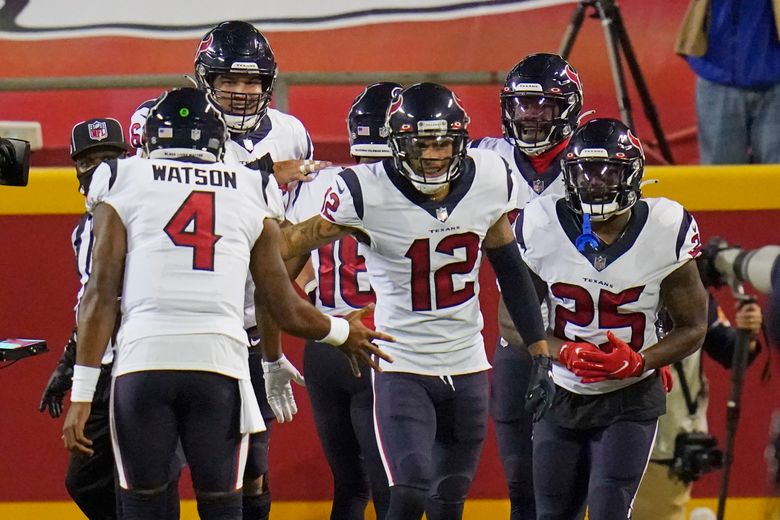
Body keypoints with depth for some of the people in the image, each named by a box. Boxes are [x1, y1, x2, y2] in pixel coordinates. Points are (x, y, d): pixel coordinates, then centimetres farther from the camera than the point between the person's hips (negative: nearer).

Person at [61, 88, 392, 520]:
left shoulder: (123, 181, 12)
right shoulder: (253, 192, 17)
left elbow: (102, 294, 4)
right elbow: (285, 310, 19)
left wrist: (82, 394, 3)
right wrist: (343, 333, 39)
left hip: (143, 359, -1)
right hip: (220, 361, 1)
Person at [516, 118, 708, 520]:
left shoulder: (666, 230, -12)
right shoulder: (541, 227, -10)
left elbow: (692, 327, -3)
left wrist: (637, 362, -22)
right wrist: (564, 352, -22)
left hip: (631, 399, -2)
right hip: (561, 395, 2)